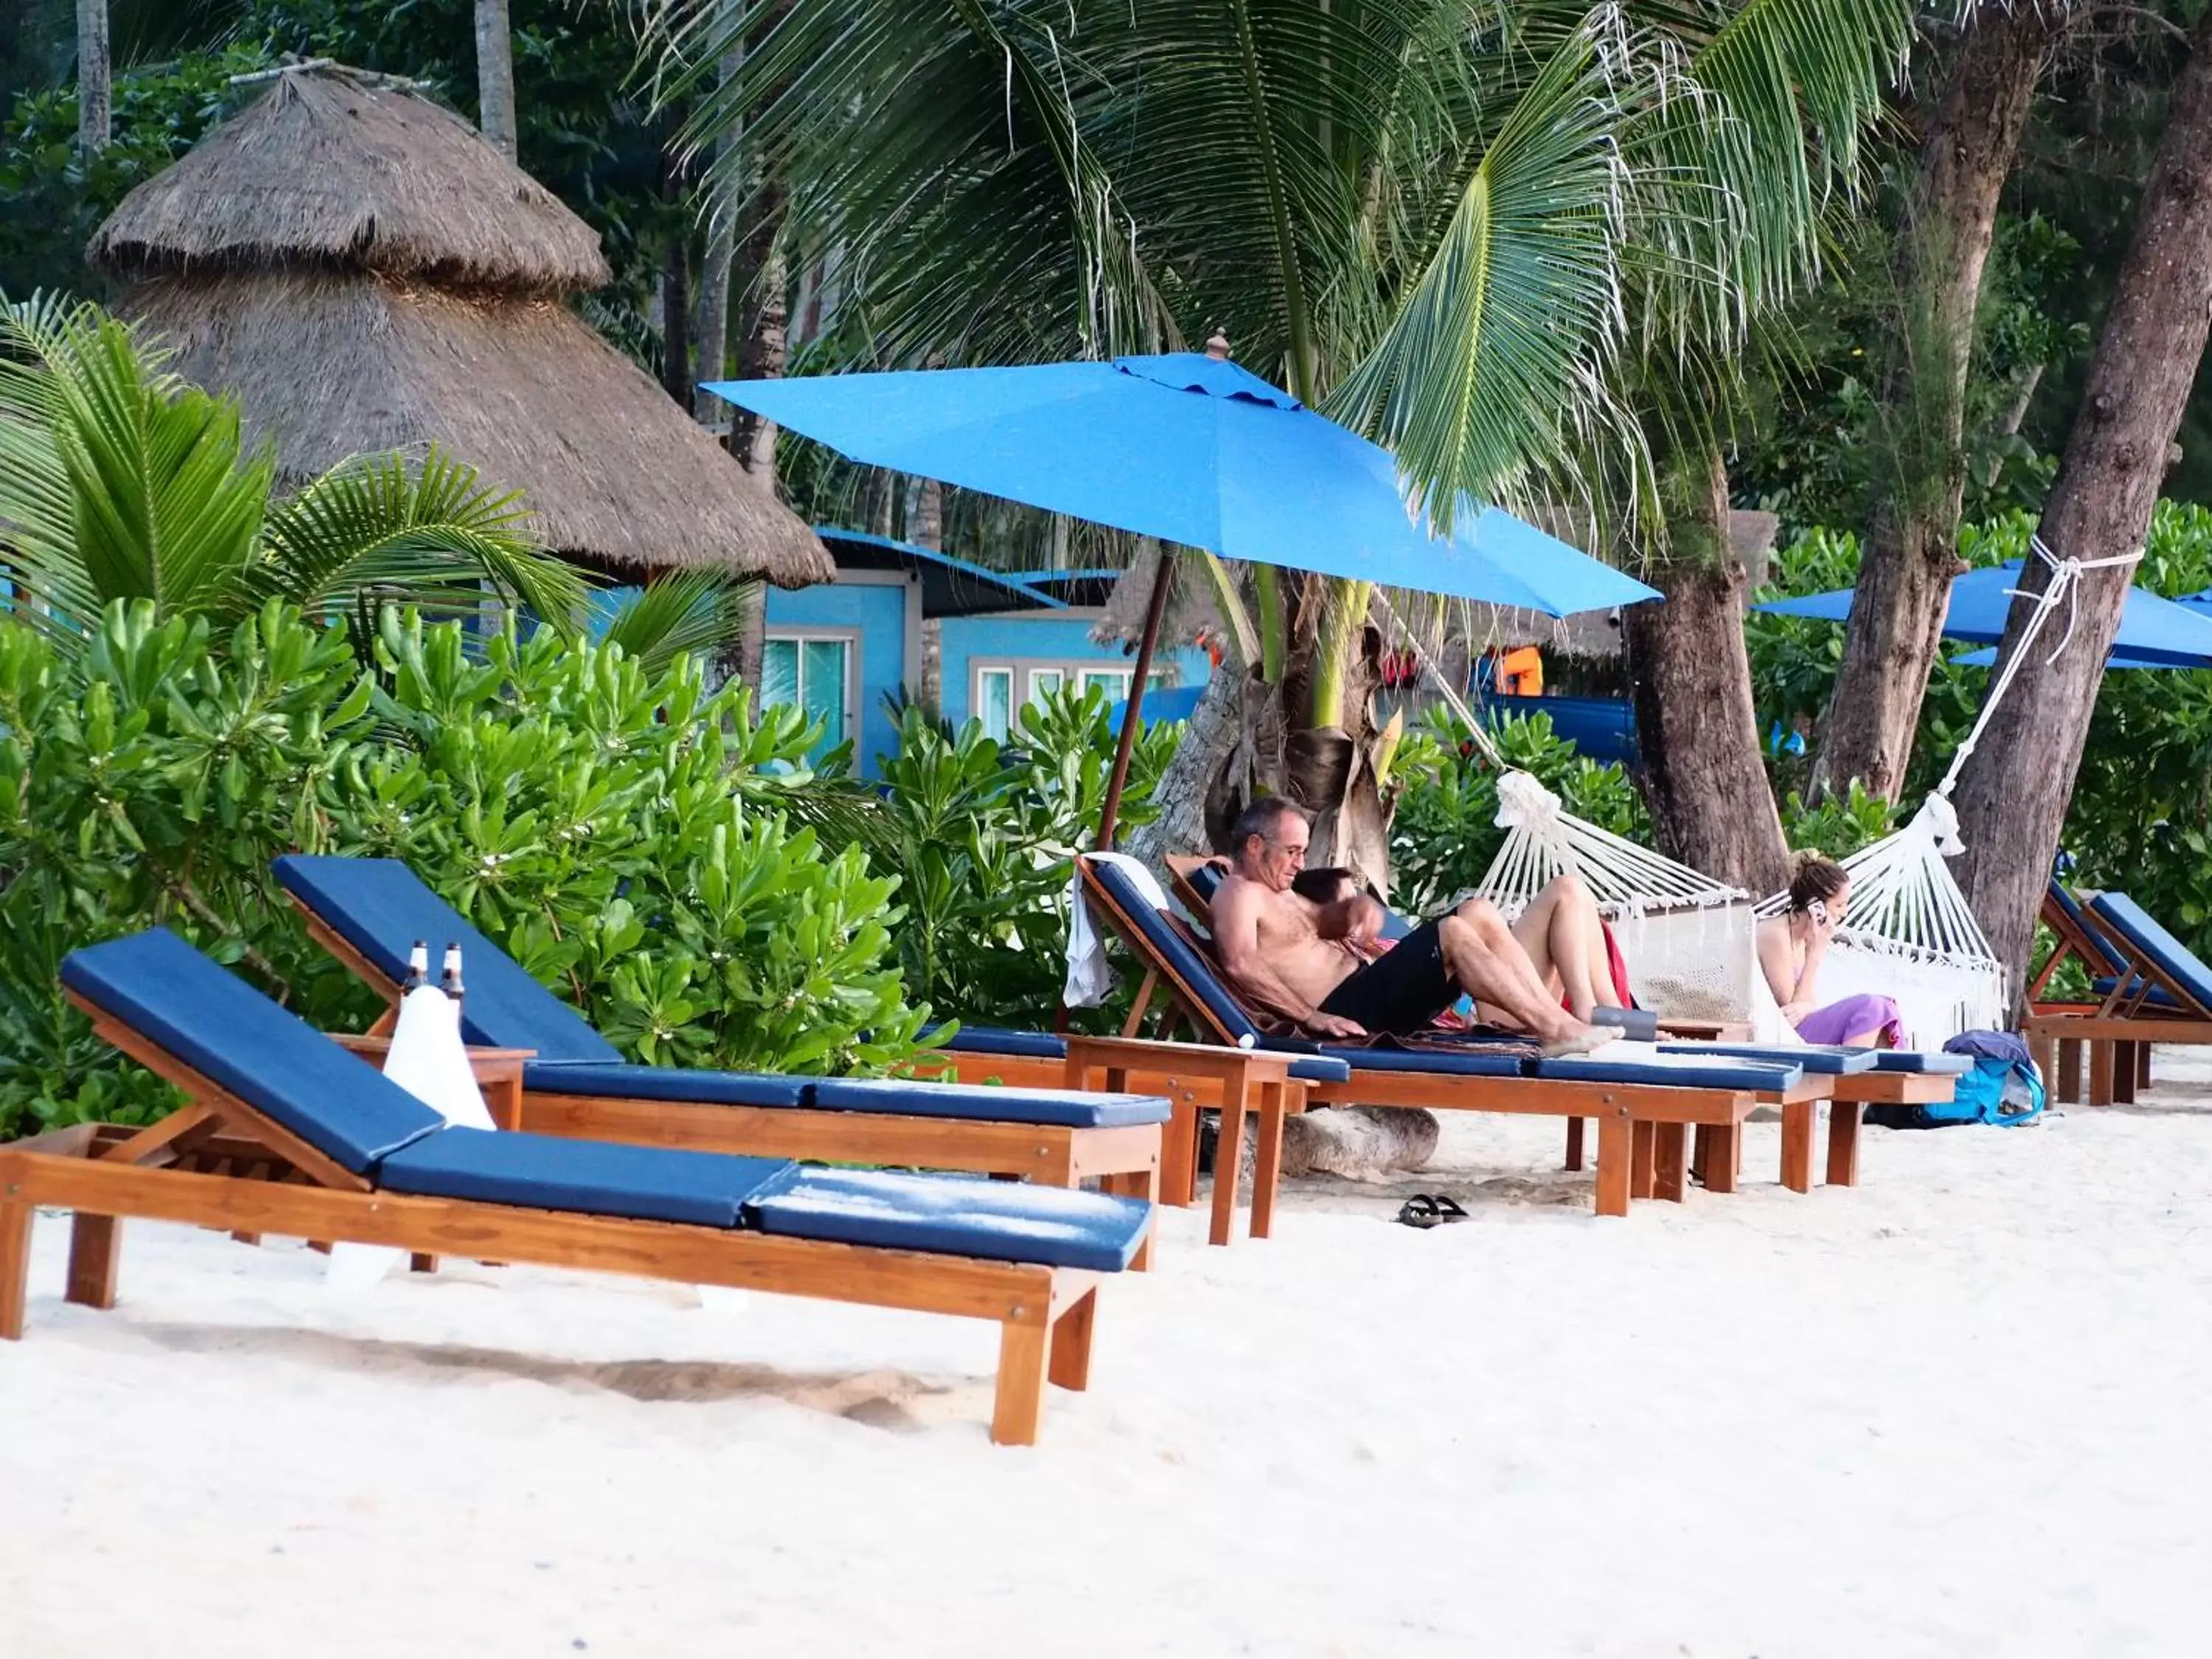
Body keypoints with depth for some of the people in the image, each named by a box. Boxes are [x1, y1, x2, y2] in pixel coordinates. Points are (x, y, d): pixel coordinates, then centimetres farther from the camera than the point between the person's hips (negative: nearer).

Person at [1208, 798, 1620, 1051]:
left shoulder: (1277, 892, 25)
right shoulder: (1239, 894, -7)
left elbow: (1325, 919, 40)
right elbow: (1241, 965, -25)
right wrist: (1313, 1017, -28)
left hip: (1366, 986, 11)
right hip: (1347, 1010, -11)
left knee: (1479, 913, 0)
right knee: (1452, 933, -23)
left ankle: (1556, 1021, -10)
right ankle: (1553, 1030, -23)